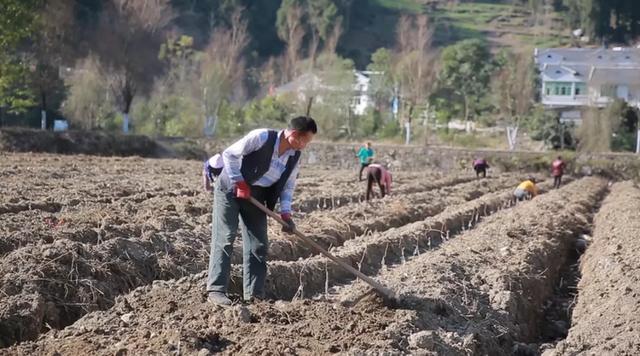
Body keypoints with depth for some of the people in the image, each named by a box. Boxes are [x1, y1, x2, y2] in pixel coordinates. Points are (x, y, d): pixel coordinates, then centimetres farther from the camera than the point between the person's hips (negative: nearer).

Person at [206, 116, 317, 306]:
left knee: (258, 245, 3)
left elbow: (288, 186, 6)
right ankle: (216, 290, -9)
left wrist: (285, 212, -7)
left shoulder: (294, 156, -3)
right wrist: (239, 183, -20)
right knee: (224, 239, -10)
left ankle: (254, 294, 8)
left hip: (256, 197, 7)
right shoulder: (261, 137, -23)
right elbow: (229, 154, -19)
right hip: (230, 189, -6)